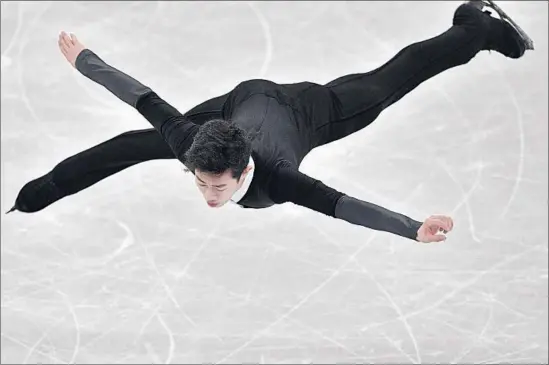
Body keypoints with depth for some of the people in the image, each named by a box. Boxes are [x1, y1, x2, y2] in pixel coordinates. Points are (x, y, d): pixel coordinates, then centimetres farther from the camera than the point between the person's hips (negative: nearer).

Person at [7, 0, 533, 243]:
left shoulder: (273, 178, -47)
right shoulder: (192, 143, -38)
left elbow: (345, 205, -59)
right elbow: (142, 96, -26)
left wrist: (415, 229, -70)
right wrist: (82, 59, -14)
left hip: (309, 111, -3)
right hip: (248, 97, 3)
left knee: (389, 81, 19)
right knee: (135, 143, 8)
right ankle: (34, 194, 28)